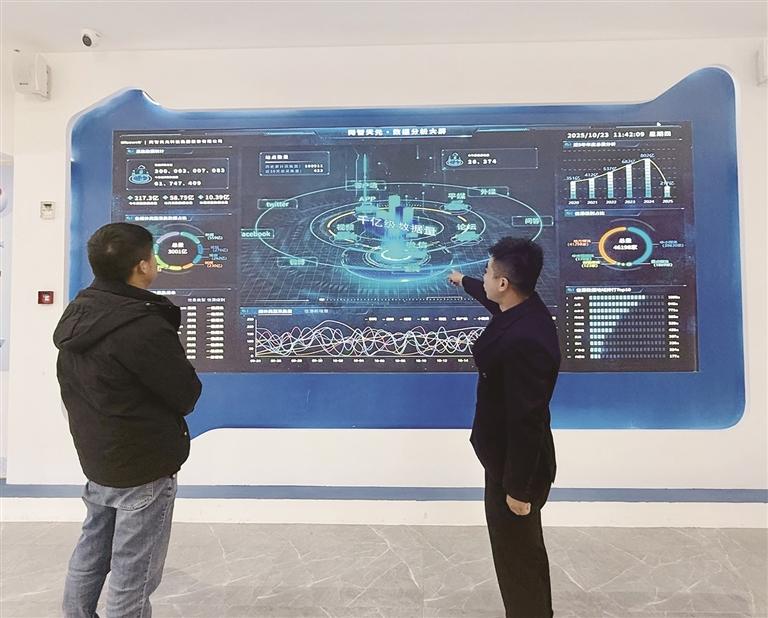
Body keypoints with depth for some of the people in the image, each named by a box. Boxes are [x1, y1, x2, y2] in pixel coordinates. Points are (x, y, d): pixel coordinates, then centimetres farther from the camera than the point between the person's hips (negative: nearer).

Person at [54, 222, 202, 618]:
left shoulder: (77, 314, 1)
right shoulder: (144, 327, -27)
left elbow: (72, 387, 10)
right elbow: (187, 396, -18)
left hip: (96, 458, 9)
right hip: (143, 468, -8)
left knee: (92, 551, 25)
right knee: (133, 574, 7)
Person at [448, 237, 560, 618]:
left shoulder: (525, 341, -35)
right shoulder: (522, 307, -5)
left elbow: (526, 420, -29)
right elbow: (491, 298, 20)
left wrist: (518, 487, -19)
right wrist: (463, 282, 39)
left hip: (516, 464, -10)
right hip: (509, 454, 10)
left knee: (516, 555, 12)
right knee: (526, 549, 28)